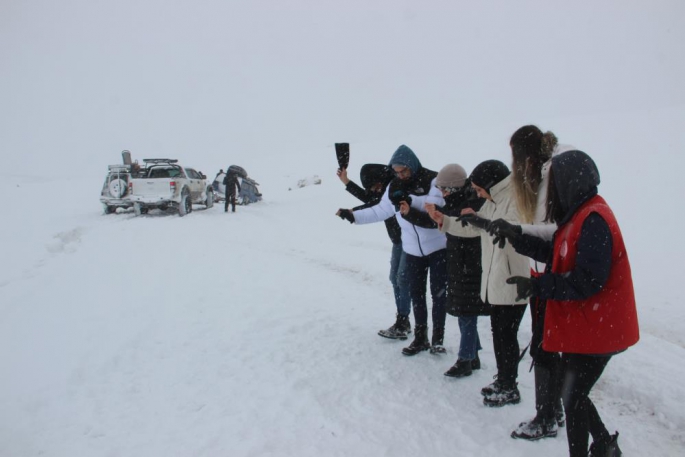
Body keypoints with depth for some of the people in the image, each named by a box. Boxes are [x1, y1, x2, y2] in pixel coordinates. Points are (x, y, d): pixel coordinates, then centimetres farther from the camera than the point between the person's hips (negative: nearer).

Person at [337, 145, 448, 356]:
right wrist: (353, 215, -3)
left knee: (438, 293, 5)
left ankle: (438, 338, 20)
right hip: (412, 250, 5)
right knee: (416, 294, 11)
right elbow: (380, 210, 4)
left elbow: (436, 205, -28)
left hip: (438, 247, -5)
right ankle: (420, 338, 26)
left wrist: (409, 199, -36)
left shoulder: (433, 180, -15)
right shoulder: (395, 186, 0)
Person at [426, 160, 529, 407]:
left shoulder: (516, 200, -17)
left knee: (506, 334, 3)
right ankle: (503, 380, 33)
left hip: (512, 283, -9)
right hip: (495, 282, 9)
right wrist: (443, 220, 11)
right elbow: (473, 229, 19)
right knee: (498, 331, 18)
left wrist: (477, 219, -26)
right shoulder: (492, 202, 12)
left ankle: (509, 388, 19)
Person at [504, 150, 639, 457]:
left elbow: (587, 281, -27)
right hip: (581, 327, 10)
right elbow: (558, 254, 13)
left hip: (595, 330, -10)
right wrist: (516, 239, 9)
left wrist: (536, 286, -24)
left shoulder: (593, 220, -23)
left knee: (572, 398, 3)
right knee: (572, 393, 21)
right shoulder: (581, 214, 7)